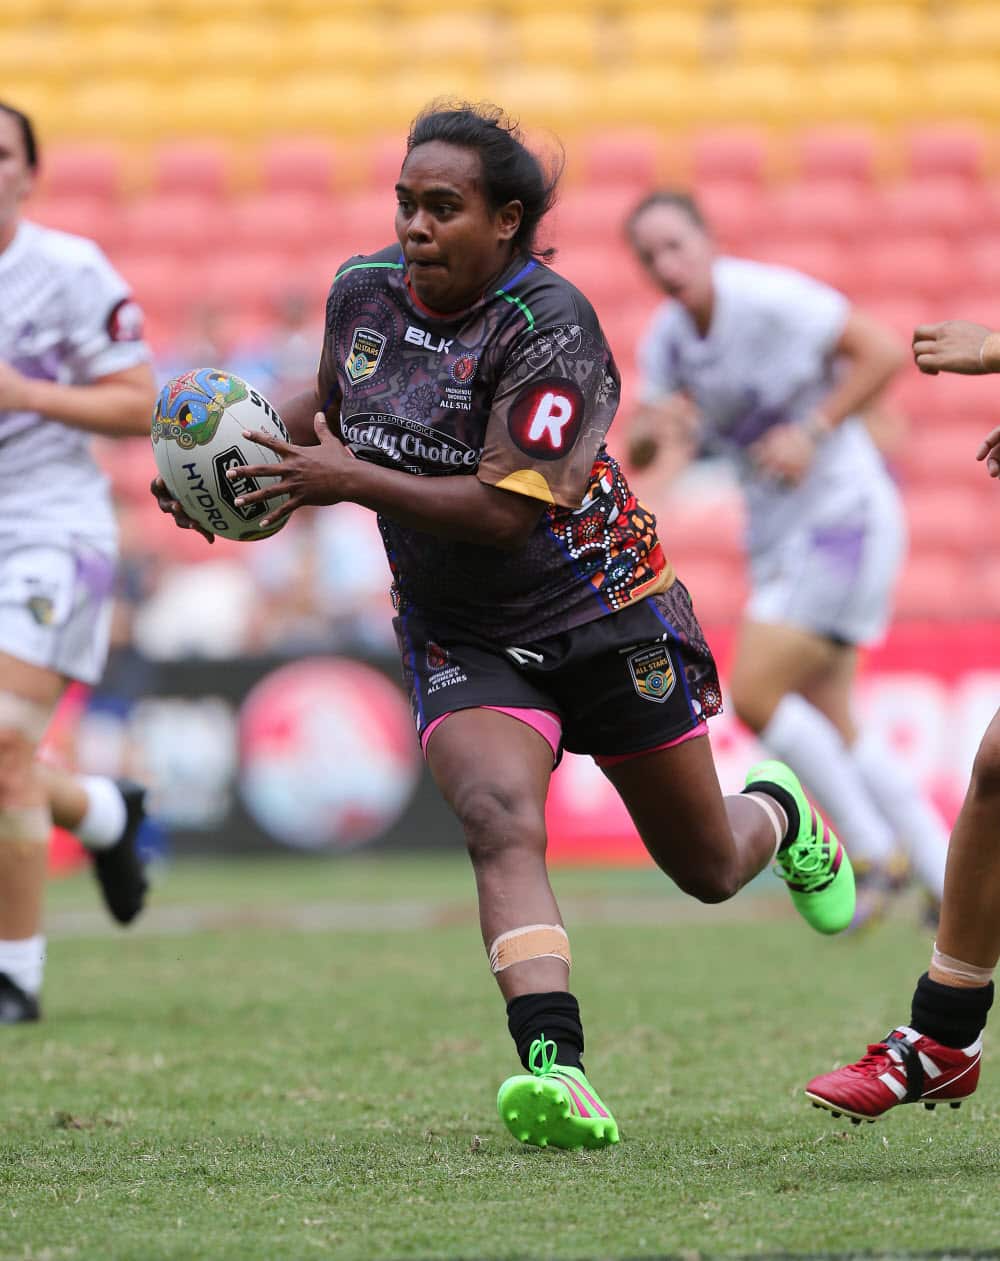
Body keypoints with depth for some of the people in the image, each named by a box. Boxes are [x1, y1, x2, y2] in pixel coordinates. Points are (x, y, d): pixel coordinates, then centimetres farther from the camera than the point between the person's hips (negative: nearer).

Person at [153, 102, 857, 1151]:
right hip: (459, 639, 3)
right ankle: (553, 1066, -40)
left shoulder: (550, 325, -23)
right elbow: (331, 406, 17)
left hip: (604, 618, -3)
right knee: (501, 820, -27)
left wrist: (349, 480, -27)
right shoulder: (361, 292, -4)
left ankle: (776, 815, 51)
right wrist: (230, 471, 0)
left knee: (708, 869, 13)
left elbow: (506, 508, -27)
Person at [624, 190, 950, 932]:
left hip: (843, 517, -8)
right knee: (831, 730, 8)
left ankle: (875, 855, -3)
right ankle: (951, 884, 15)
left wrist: (812, 432, -21)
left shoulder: (771, 299, -17)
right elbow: (637, 454, 5)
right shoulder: (668, 337, 5)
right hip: (779, 537, 8)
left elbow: (884, 350, -16)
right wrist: (655, 429, -18)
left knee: (756, 694, -16)